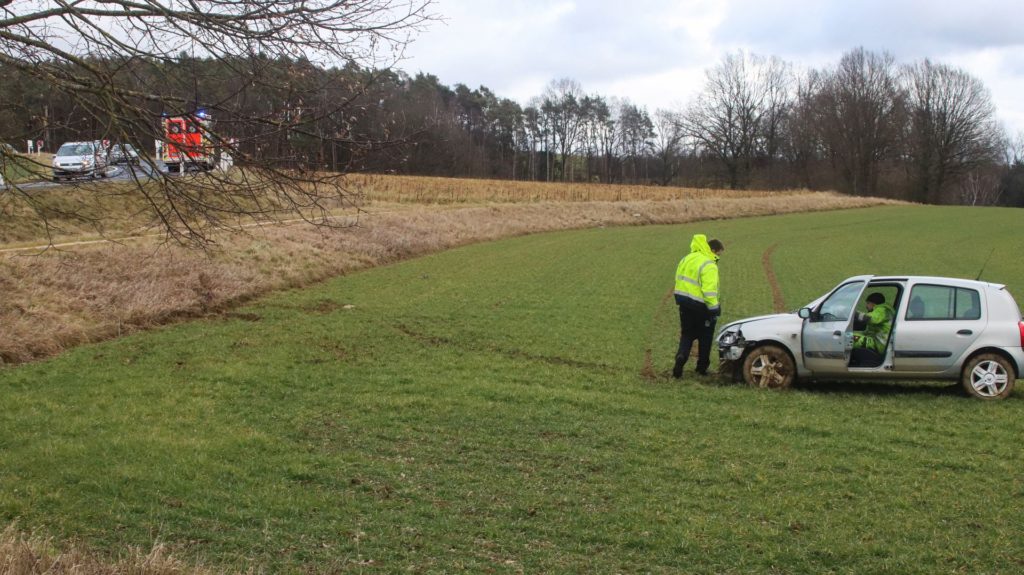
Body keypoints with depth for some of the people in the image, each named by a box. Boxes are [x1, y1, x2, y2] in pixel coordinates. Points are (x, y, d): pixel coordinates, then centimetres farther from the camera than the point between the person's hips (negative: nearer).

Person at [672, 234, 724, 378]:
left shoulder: (687, 259, 7)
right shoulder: (709, 266, -19)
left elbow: (679, 280, 11)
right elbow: (709, 290, -26)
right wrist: (714, 308, -20)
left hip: (684, 303, 6)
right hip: (701, 306, -6)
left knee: (687, 334, 15)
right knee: (705, 337, 12)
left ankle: (681, 355, -10)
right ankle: (702, 367, 20)